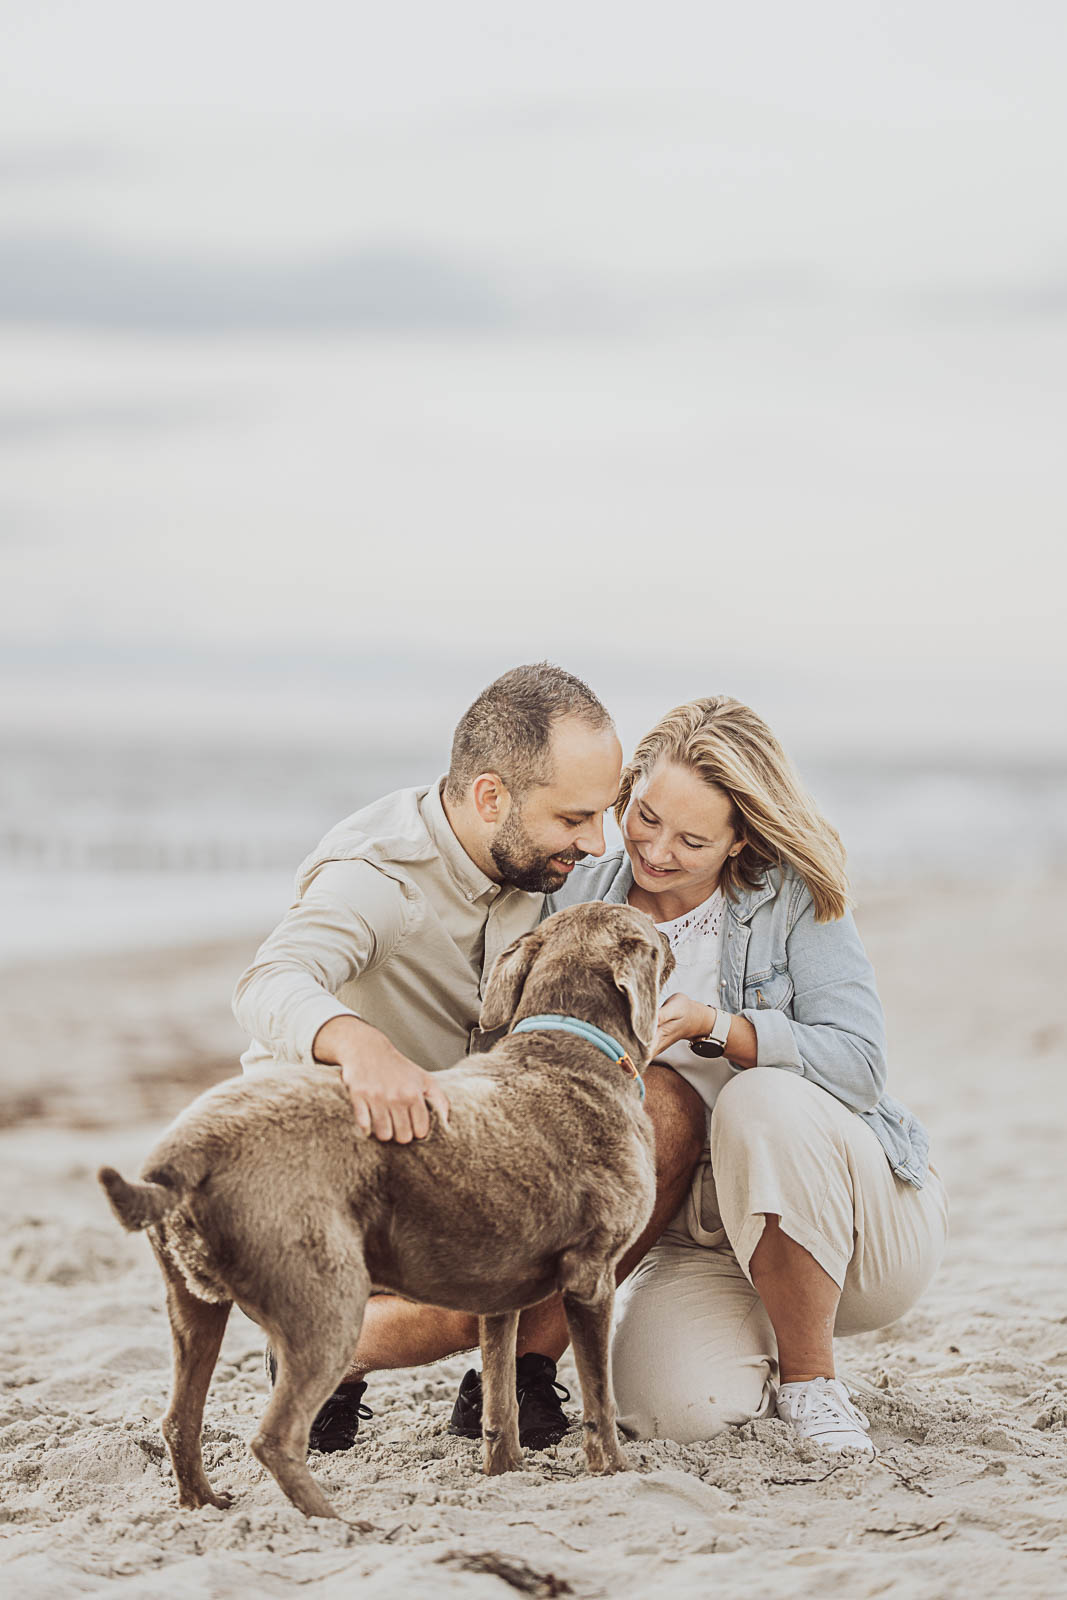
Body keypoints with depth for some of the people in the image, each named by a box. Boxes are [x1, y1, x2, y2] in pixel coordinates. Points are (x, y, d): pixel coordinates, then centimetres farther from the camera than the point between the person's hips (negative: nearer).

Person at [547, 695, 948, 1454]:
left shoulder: (793, 898, -8)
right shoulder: (581, 901, 0)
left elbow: (858, 1063, -18)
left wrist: (714, 1025, -29)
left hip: (861, 1222, -2)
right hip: (701, 1241, 2)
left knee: (764, 1100, -35)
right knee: (673, 1405, -29)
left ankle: (810, 1379, -15)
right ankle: (765, 1345, 11)